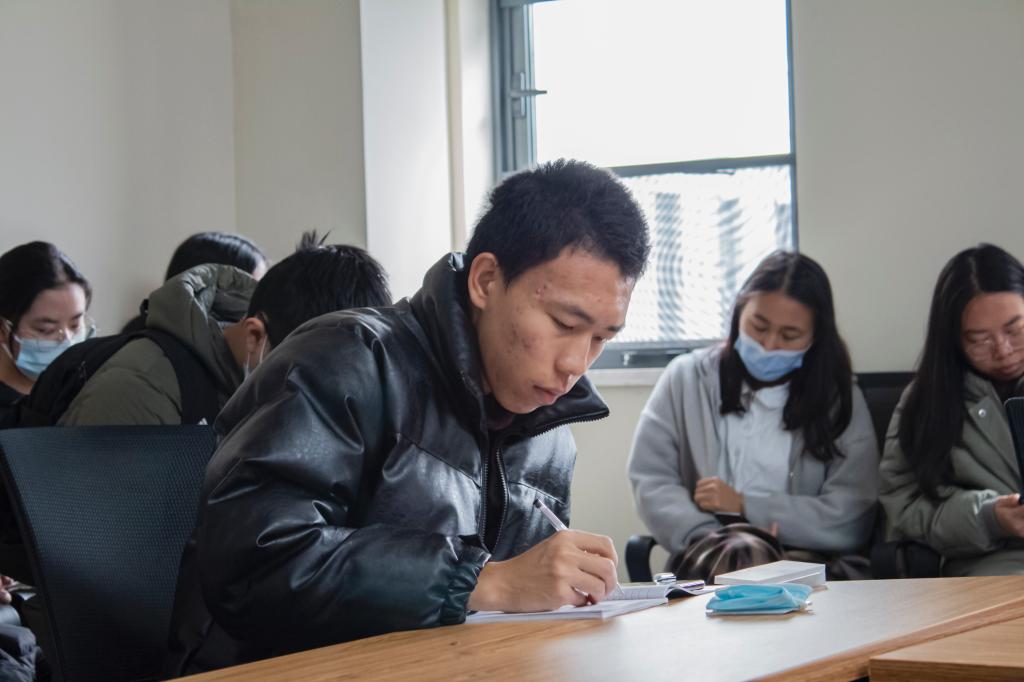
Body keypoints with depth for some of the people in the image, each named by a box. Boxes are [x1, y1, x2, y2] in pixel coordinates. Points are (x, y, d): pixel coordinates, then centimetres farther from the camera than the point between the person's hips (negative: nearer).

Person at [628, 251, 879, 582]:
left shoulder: (841, 400, 10)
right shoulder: (687, 378, 12)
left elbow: (851, 521, 1)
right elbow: (650, 478, 4)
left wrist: (744, 505, -4)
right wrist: (710, 541, -13)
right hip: (706, 565, -1)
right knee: (741, 555, -36)